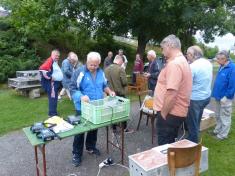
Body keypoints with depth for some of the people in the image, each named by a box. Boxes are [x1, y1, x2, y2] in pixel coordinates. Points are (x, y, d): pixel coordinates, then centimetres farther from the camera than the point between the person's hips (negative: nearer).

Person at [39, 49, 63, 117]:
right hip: (51, 83, -10)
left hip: (56, 83, 10)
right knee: (53, 98, -6)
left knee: (55, 98, 15)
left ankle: (54, 112, 25)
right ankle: (52, 114, 2)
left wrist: (59, 79, 17)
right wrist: (49, 77, -19)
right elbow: (42, 69, -26)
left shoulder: (55, 62, 16)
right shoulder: (50, 60, -14)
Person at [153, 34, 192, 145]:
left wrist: (162, 114, -20)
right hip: (176, 112, 10)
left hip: (171, 113, -10)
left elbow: (172, 93, -27)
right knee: (170, 144, 22)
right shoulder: (182, 61, 14)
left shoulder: (174, 64, -21)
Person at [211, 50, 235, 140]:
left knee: (225, 117, 6)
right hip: (219, 96, 8)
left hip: (225, 98, -8)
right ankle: (217, 131, 34)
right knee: (218, 116, 19)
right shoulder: (222, 67, 7)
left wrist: (226, 96, -19)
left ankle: (223, 135, 19)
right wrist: (216, 93, 13)